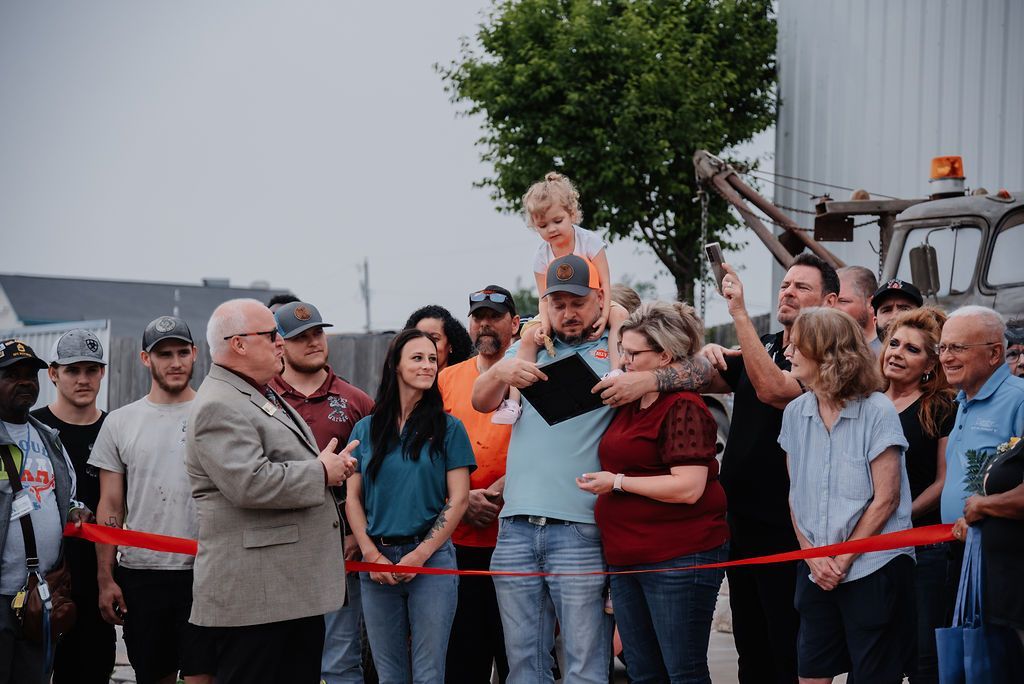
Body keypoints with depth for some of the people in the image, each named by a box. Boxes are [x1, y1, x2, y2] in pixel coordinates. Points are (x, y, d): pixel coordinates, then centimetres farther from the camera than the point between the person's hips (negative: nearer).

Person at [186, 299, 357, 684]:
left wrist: (333, 465, 12)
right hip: (252, 593, -10)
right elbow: (251, 484, -26)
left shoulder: (266, 397, 20)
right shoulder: (219, 407, -14)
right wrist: (322, 474, -12)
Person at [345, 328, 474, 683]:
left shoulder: (448, 427, 2)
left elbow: (458, 499, -3)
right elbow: (353, 498, 8)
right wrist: (371, 554, -5)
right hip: (377, 561, 3)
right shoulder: (366, 430, 9)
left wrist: (421, 554, -10)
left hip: (431, 558, -3)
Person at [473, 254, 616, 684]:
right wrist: (500, 372, -13)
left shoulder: (614, 351, 6)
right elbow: (481, 402, 6)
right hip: (516, 527, 4)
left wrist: (615, 320, -7)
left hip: (580, 530, -4)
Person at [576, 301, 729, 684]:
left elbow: (689, 488, -21)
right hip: (627, 559, 9)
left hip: (678, 558, -9)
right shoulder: (630, 405, 13)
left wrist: (616, 482, -15)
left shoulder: (683, 408, -12)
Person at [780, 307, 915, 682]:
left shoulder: (877, 411, -10)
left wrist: (843, 559, -12)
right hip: (816, 570, 5)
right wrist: (812, 554, -4)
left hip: (873, 568, -5)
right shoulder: (796, 413, 5)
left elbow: (886, 499, -11)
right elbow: (795, 495, 10)